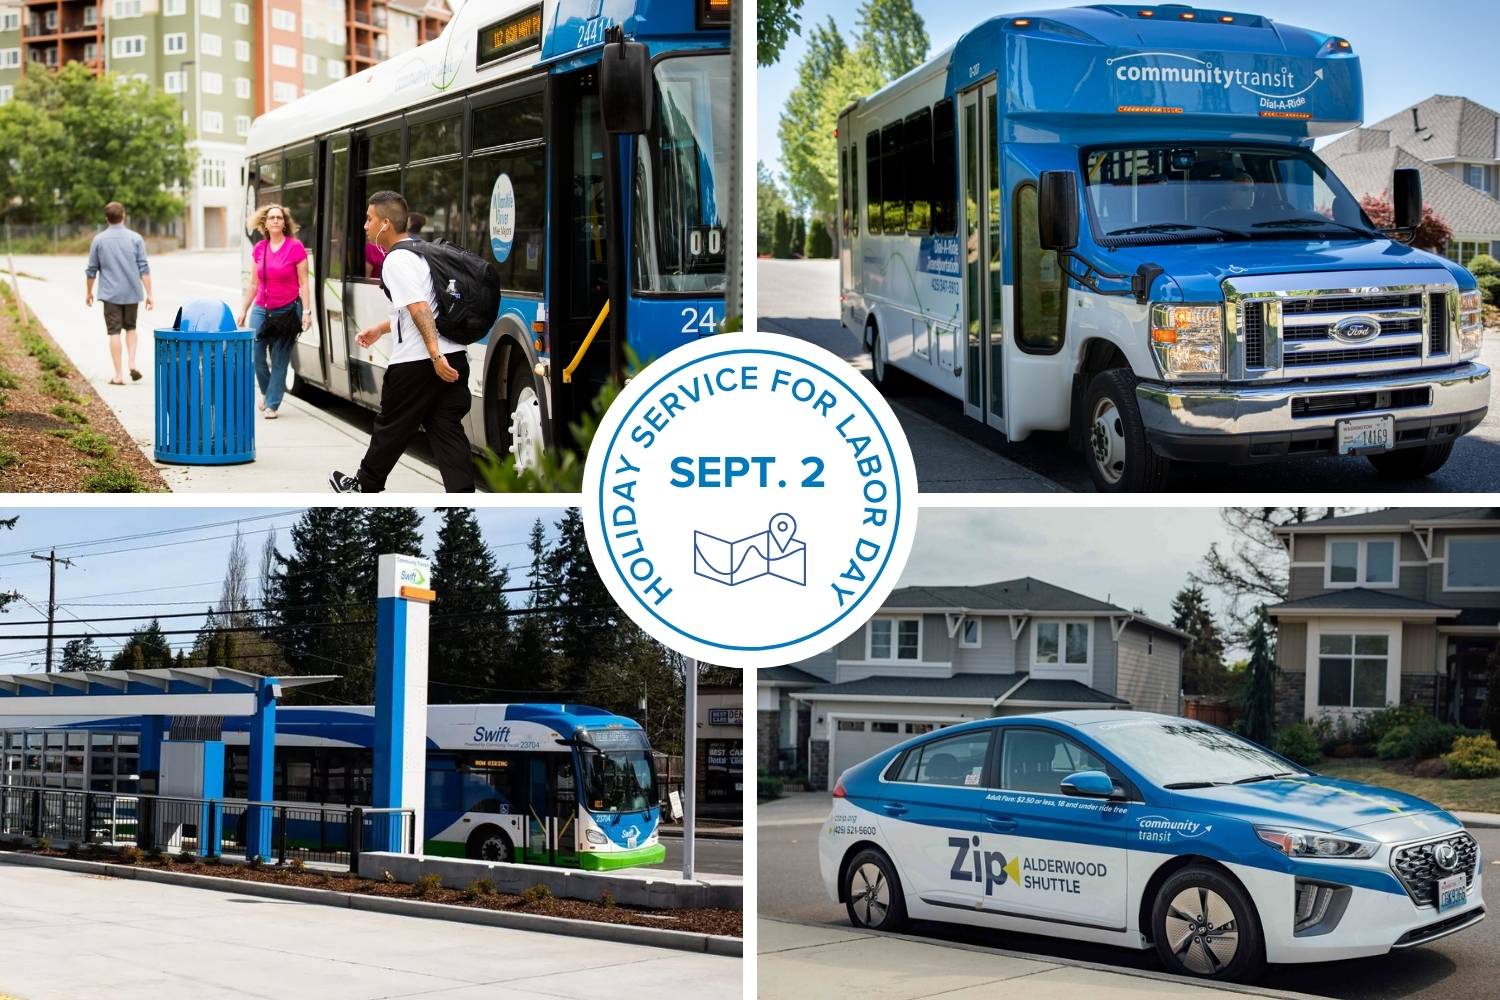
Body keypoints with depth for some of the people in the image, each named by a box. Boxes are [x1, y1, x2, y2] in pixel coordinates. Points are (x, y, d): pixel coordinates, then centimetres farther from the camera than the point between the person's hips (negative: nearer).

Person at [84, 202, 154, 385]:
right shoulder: (135, 238, -2)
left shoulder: (99, 240, -1)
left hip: (110, 293, -1)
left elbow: (91, 270, 5)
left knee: (114, 332, 2)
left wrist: (88, 292, 19)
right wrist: (149, 294, -1)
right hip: (132, 293, 1)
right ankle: (132, 363, 2)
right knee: (130, 327, 19)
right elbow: (144, 268, -5)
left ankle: (119, 375, 0)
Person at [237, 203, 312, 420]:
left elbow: (303, 283, -5)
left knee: (280, 361, 1)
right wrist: (244, 310, 15)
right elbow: (254, 284, 15)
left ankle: (272, 404, 11)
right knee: (256, 356, -2)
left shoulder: (295, 247, -6)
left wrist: (306, 311, -11)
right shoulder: (259, 248, 6)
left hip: (287, 310, -4)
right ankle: (267, 392, 24)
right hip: (261, 310, 4)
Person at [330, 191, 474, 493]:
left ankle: (364, 486, 27)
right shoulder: (419, 252, 18)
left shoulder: (397, 261, -11)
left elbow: (420, 310, -22)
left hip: (417, 362, -8)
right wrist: (380, 329, 38)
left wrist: (436, 356, -28)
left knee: (392, 426, 10)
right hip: (453, 358, 8)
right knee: (447, 429, 5)